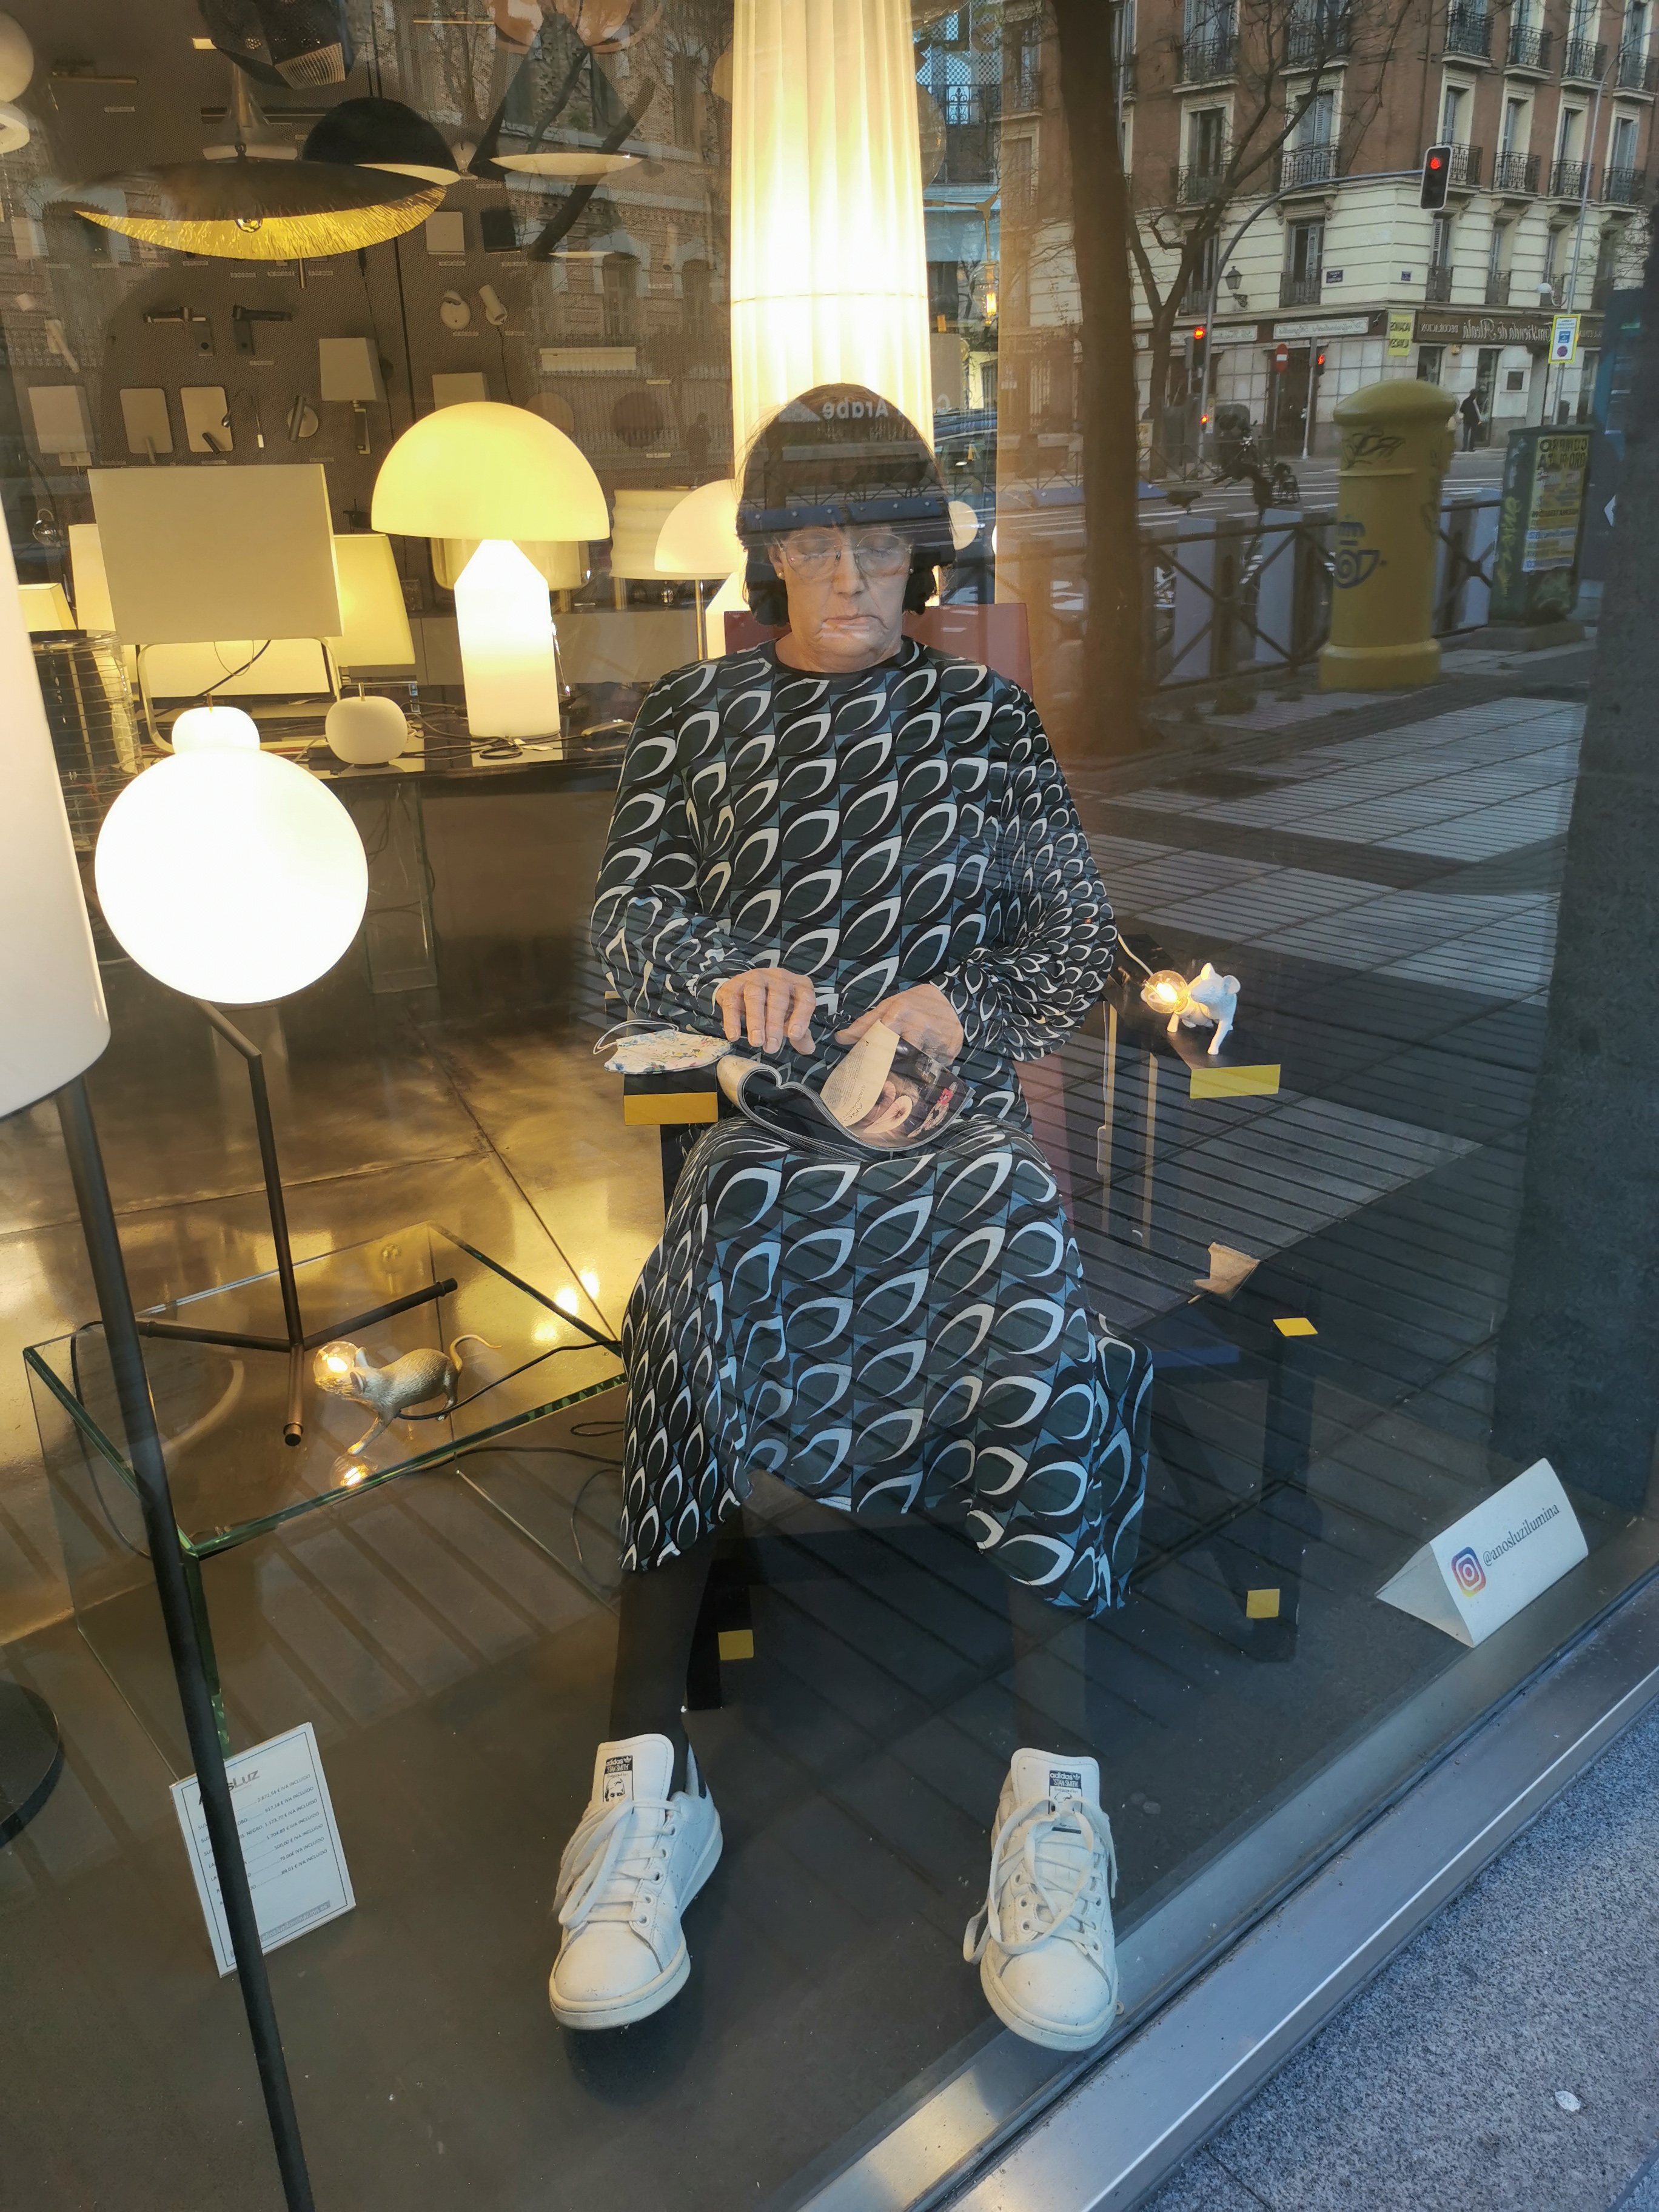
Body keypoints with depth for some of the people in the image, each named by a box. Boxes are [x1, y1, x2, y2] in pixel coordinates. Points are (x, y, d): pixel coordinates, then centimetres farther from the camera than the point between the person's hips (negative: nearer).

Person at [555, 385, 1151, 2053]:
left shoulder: (981, 713, 20)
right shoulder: (698, 711, 20)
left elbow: (1078, 929, 13)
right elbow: (624, 914, 11)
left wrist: (966, 1003, -8)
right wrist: (728, 973, -12)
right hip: (766, 1097, 0)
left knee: (1009, 1234, -36)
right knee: (731, 1219, -37)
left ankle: (1056, 1787, -33)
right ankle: (646, 1775, -34)